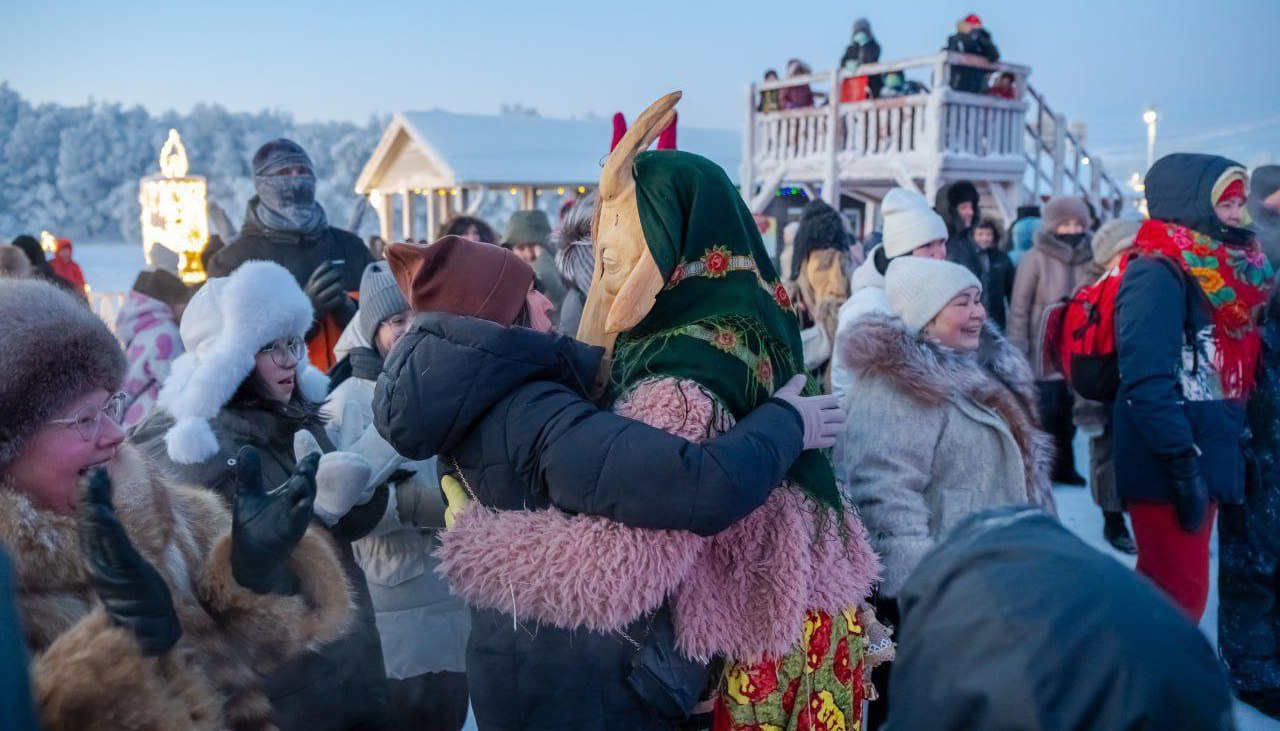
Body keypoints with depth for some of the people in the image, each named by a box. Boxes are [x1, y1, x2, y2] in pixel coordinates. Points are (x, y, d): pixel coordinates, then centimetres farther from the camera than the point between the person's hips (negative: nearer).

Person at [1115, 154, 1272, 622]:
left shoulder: (1224, 269, 13)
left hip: (1206, 458, 9)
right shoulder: (1157, 273, -16)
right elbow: (1146, 384, -24)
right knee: (1180, 597, -1)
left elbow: (1232, 373, 18)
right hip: (1168, 470, -9)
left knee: (1164, 589, 19)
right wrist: (1184, 466, -24)